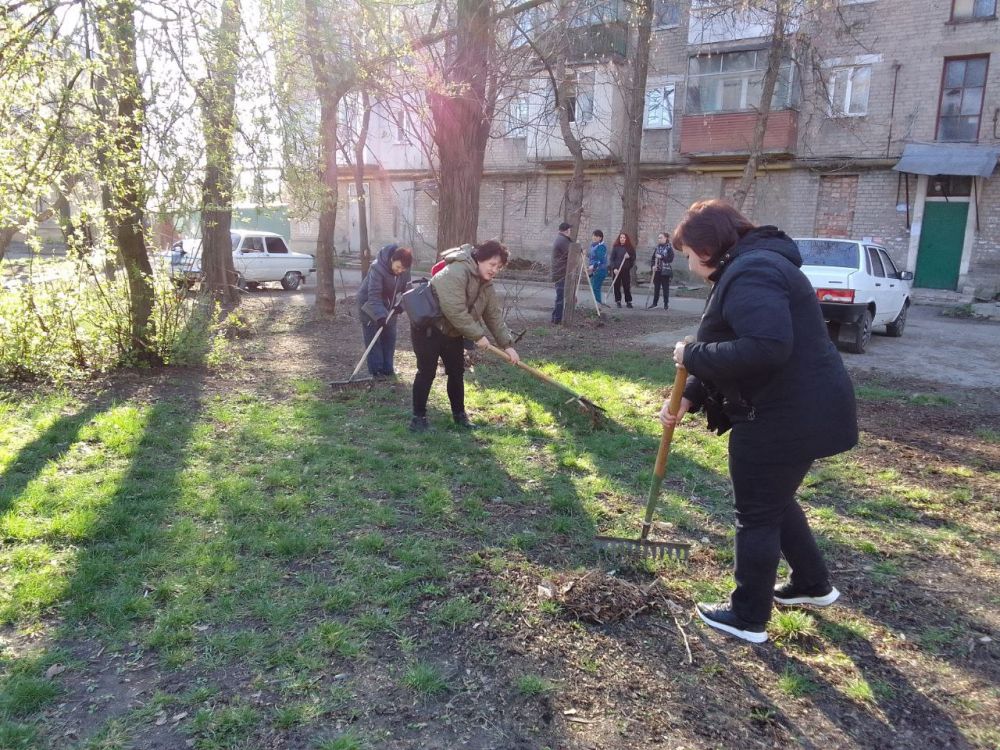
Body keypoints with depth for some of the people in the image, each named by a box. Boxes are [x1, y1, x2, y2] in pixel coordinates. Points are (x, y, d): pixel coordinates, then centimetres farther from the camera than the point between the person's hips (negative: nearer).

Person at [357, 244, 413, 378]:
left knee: (389, 336, 6)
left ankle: (387, 369, 14)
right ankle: (376, 370, -2)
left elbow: (406, 289, -5)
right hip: (369, 303, -6)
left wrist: (401, 304, -24)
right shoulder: (378, 268, -33)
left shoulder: (405, 270, -16)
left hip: (388, 304, 6)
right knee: (373, 337, -6)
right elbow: (374, 295, -36)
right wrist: (380, 315, -44)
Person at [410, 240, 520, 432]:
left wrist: (507, 345, -4)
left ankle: (459, 413, 25)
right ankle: (418, 417, 5)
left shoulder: (486, 285, 2)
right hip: (428, 328, -8)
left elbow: (494, 316, 4)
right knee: (427, 372, -5)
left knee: (457, 372, 10)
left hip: (452, 332, 8)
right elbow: (455, 311, -33)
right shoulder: (456, 272, -27)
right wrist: (478, 335, -27)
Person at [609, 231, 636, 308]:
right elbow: (612, 259, 0)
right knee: (617, 286, 0)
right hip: (616, 270, -1)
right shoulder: (615, 247, 2)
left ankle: (628, 301, 6)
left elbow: (634, 258, 10)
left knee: (627, 286, 0)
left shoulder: (630, 248, 6)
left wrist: (629, 257, -11)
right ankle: (618, 301, 9)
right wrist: (614, 268, -11)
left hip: (626, 270, 1)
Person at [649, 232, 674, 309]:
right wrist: (652, 266, -7)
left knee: (665, 288, 1)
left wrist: (661, 257, -21)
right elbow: (652, 258, 9)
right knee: (656, 287, 9)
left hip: (665, 271, -4)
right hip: (657, 271, 4)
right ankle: (655, 302, 17)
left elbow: (671, 259, -12)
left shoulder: (669, 248, -4)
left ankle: (666, 303, 9)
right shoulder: (656, 248, 9)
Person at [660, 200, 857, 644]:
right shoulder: (746, 269, 15)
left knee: (757, 514, 5)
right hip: (799, 409, 11)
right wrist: (688, 398, 7)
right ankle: (813, 584, 43)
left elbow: (765, 349, -35)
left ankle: (749, 617, 21)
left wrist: (692, 355, -22)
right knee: (775, 500, 26)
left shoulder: (749, 273, -21)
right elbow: (737, 349, 16)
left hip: (785, 417, -11)